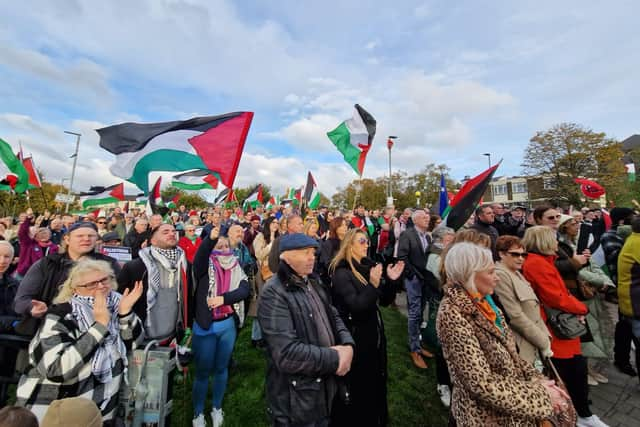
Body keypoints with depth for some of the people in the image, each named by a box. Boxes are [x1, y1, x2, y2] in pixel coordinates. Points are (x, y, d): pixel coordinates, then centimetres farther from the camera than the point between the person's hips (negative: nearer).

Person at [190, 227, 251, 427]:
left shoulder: (236, 268, 2)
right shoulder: (205, 266, -6)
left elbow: (245, 289, -12)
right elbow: (199, 257, -29)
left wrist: (224, 298, -26)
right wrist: (210, 239, -47)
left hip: (228, 325, 3)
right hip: (205, 326, -3)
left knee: (221, 368, 19)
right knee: (203, 371, 12)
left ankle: (217, 407, 40)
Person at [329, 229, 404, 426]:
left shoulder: (369, 266, 2)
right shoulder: (342, 273, -19)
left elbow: (385, 300, 6)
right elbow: (356, 307, -26)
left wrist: (391, 280, -10)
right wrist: (373, 284, -35)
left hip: (373, 333, 7)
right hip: (355, 337, -7)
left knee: (375, 380, 24)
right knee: (357, 385, 11)